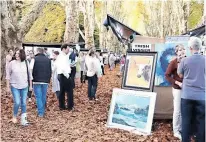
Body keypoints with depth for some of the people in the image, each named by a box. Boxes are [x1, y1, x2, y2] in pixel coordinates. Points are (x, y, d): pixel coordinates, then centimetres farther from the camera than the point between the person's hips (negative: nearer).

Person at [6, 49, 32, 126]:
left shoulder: (26, 63, -1)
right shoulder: (12, 63, -6)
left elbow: (29, 75, 8)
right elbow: (8, 75, 0)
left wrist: (30, 85, 9)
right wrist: (8, 87, 0)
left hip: (24, 86, 2)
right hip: (15, 86, -2)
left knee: (24, 103, 5)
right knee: (17, 103, -8)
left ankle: (23, 119, 15)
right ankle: (14, 116, 18)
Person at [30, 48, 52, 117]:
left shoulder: (35, 59, -6)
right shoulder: (48, 59, 7)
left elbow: (31, 69, -8)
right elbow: (50, 71, 11)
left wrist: (31, 78, 4)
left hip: (37, 81, -3)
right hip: (45, 81, 4)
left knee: (38, 97, 0)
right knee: (44, 97, 12)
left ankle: (40, 112, -4)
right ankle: (43, 111, 20)